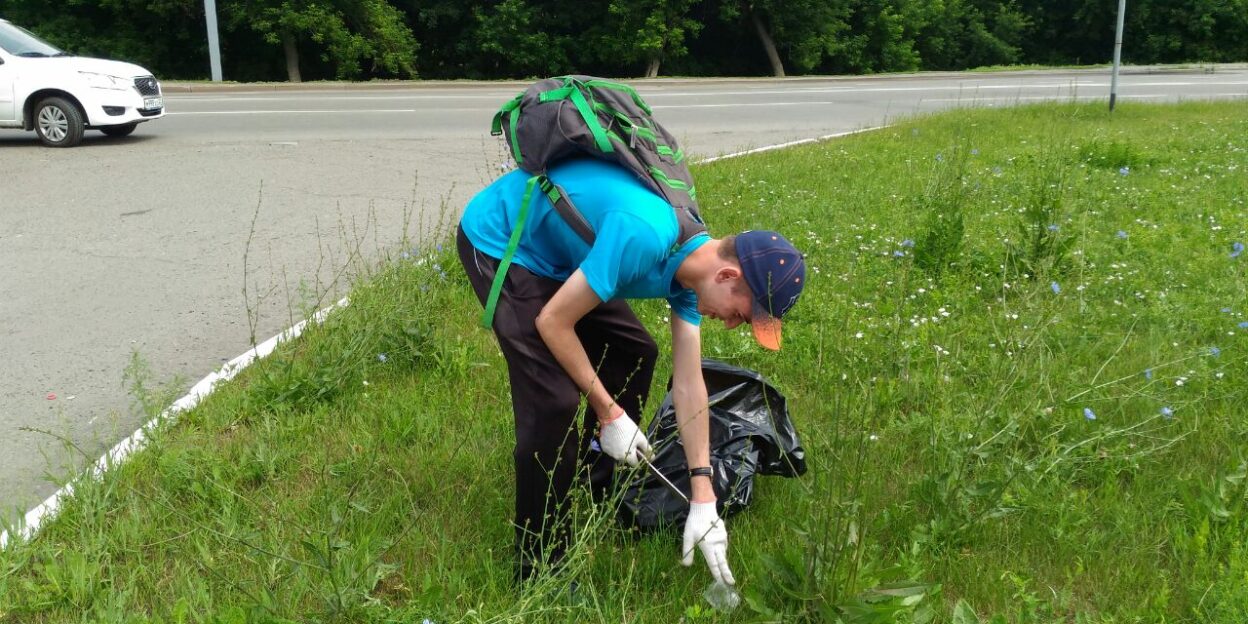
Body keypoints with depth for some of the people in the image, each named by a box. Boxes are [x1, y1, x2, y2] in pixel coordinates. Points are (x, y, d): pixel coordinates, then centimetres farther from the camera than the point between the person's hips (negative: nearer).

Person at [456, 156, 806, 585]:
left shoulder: (691, 263, -7)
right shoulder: (643, 237, -35)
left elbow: (689, 384, -4)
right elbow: (552, 322, -26)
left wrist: (703, 499, -5)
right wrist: (609, 412, -17)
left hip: (554, 253, 9)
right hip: (497, 241, -9)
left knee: (634, 353, 11)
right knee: (555, 401, -18)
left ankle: (598, 496, 28)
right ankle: (538, 568, -2)